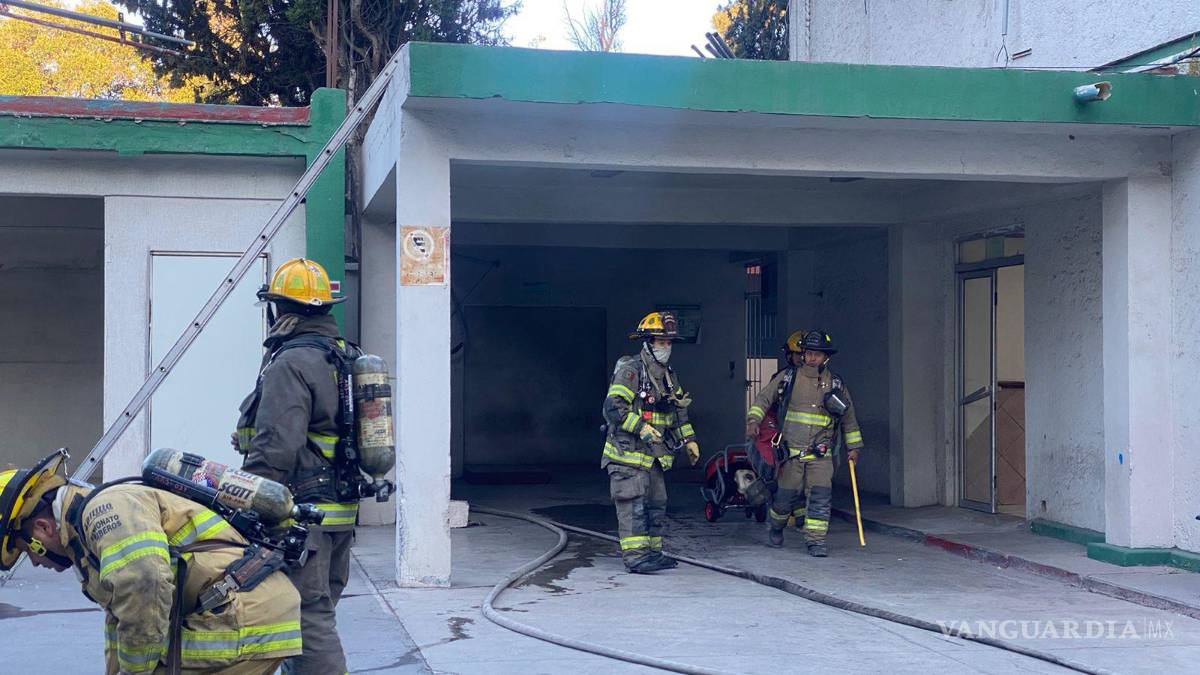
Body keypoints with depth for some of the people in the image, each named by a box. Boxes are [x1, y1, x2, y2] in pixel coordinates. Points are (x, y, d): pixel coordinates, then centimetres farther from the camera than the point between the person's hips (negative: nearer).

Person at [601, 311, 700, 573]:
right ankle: (635, 556, -12)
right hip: (628, 454, -9)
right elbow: (612, 407, -20)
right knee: (634, 505, -11)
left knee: (656, 503, 12)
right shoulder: (631, 370, -12)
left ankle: (653, 552, 21)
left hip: (652, 455, 9)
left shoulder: (668, 376, 16)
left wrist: (689, 439, 22)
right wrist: (641, 428, -25)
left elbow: (679, 411, 27)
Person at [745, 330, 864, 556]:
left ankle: (816, 540, -4)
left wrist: (853, 447, 17)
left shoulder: (835, 384, 7)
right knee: (787, 495, 3)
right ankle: (776, 527, 30)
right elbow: (764, 398, 8)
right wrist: (753, 419, -9)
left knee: (820, 495, -11)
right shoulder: (788, 377, 2)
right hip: (792, 451, -1)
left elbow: (849, 417, 17)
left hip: (821, 453, 1)